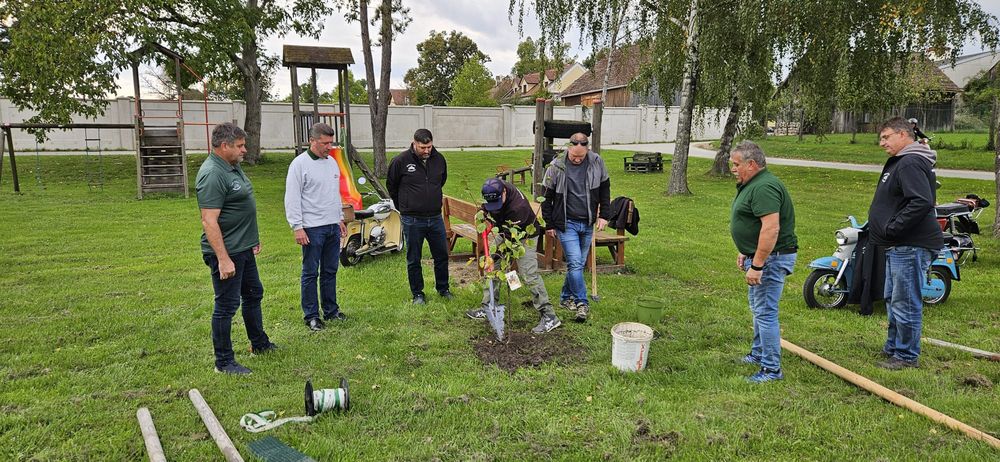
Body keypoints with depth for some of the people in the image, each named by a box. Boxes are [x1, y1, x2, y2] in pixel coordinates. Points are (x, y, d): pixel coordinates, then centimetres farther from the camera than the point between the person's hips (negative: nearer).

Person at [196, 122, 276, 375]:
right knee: (226, 306, -1)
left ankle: (259, 344, 37)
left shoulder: (233, 168, 10)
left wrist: (253, 238, 22)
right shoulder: (212, 175, -22)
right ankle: (224, 362, 12)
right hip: (226, 252, -10)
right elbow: (209, 222, -26)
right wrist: (223, 259, -28)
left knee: (254, 294, 21)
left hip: (244, 249, 11)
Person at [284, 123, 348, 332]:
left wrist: (340, 218, 20)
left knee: (330, 271, 13)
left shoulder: (332, 162, 12)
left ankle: (331, 310, 24)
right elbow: (292, 199, -12)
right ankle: (311, 315, 11)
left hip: (333, 227, 7)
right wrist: (297, 227, -16)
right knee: (310, 273, 2)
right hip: (312, 228, -7)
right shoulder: (300, 164, -10)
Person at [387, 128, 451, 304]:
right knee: (413, 260, 7)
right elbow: (391, 185, 5)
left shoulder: (439, 159, 1)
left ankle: (443, 288, 31)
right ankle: (417, 293, 22)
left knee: (442, 255, 12)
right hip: (412, 220, -3)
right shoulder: (401, 161, -11)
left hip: (436, 218, 4)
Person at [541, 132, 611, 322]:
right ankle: (582, 303, 0)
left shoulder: (597, 162, -1)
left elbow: (605, 189, 11)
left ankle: (566, 297, 28)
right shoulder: (556, 166, -9)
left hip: (587, 223, 4)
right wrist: (549, 225, 1)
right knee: (575, 263, -11)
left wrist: (604, 215, 5)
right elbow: (547, 197, 0)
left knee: (579, 263, 12)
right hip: (566, 223, -3)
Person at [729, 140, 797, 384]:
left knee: (765, 312, -6)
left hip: (771, 258, -11)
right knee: (758, 307, 21)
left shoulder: (764, 187, -22)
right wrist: (746, 253, 24)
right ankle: (758, 354, 36)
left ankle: (771, 369, 2)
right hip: (759, 255, 11)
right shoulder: (752, 184, 13)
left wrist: (757, 265, -28)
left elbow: (771, 228, -29)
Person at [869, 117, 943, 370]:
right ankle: (893, 347, 34)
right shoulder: (900, 162, 17)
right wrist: (888, 228, 13)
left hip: (911, 247, -11)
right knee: (893, 300, 21)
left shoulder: (911, 163, -17)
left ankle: (907, 356, 9)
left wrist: (892, 228, -23)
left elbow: (922, 202, -29)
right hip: (899, 246, 11)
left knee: (905, 303, -2)